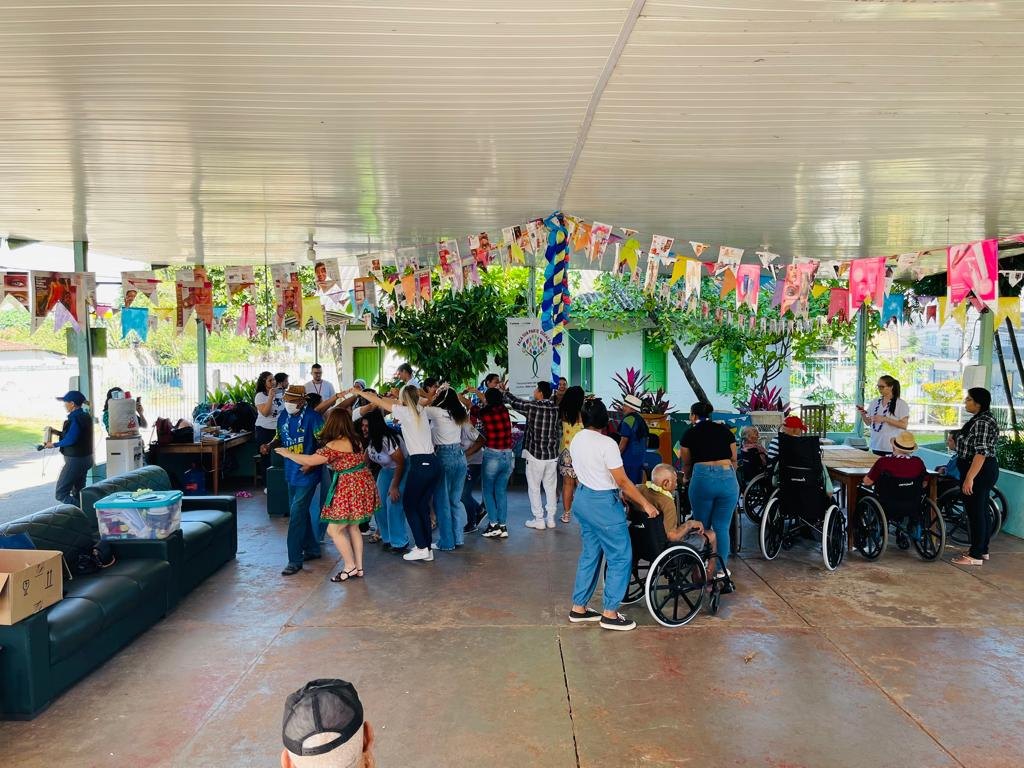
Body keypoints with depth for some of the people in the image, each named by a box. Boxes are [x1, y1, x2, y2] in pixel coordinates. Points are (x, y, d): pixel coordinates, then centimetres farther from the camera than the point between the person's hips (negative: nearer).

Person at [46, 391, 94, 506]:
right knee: (78, 493, 16)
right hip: (85, 458, 10)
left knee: (60, 494, -7)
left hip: (75, 460, -10)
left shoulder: (75, 419, -19)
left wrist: (54, 444, -12)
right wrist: (58, 433, 14)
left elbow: (70, 440, -26)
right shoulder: (85, 417, 11)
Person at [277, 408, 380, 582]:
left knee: (334, 529, 2)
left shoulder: (335, 445, -19)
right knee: (353, 527, 18)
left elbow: (310, 460, -16)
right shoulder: (356, 440, 7)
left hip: (350, 489, -9)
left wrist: (288, 454, -1)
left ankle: (350, 566, 8)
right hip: (363, 484, 9)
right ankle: (359, 567, 22)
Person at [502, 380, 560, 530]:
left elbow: (514, 401, -1)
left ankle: (539, 520, 8)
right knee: (550, 487, 13)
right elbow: (559, 432, 7)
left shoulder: (532, 406, -14)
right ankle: (551, 519, 18)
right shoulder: (556, 408, -1)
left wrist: (504, 391, 17)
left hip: (535, 454, -5)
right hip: (552, 455, 5)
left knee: (534, 488, 6)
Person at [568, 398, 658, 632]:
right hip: (603, 503, -8)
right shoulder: (606, 444, -20)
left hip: (583, 497, 8)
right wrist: (645, 504, -8)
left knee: (590, 553, 18)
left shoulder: (576, 441, 4)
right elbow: (623, 481, -18)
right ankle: (610, 613, 8)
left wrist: (620, 494, 17)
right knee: (620, 557, 3)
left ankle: (578, 608, 24)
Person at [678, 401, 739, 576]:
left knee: (702, 527, 12)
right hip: (727, 477, 2)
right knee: (722, 527, 10)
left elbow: (686, 463, 18)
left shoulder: (690, 433, 9)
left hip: (702, 478, -2)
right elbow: (733, 460, 17)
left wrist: (686, 477, 38)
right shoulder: (725, 430, 14)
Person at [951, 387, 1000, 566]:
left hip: (978, 471, -11)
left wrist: (969, 478, -28)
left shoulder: (982, 423, -20)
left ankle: (975, 555, 2)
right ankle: (982, 550, 27)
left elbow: (981, 452, -26)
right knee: (981, 511, 17)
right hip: (985, 471, 11)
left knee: (975, 512, -4)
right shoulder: (981, 419, 13)